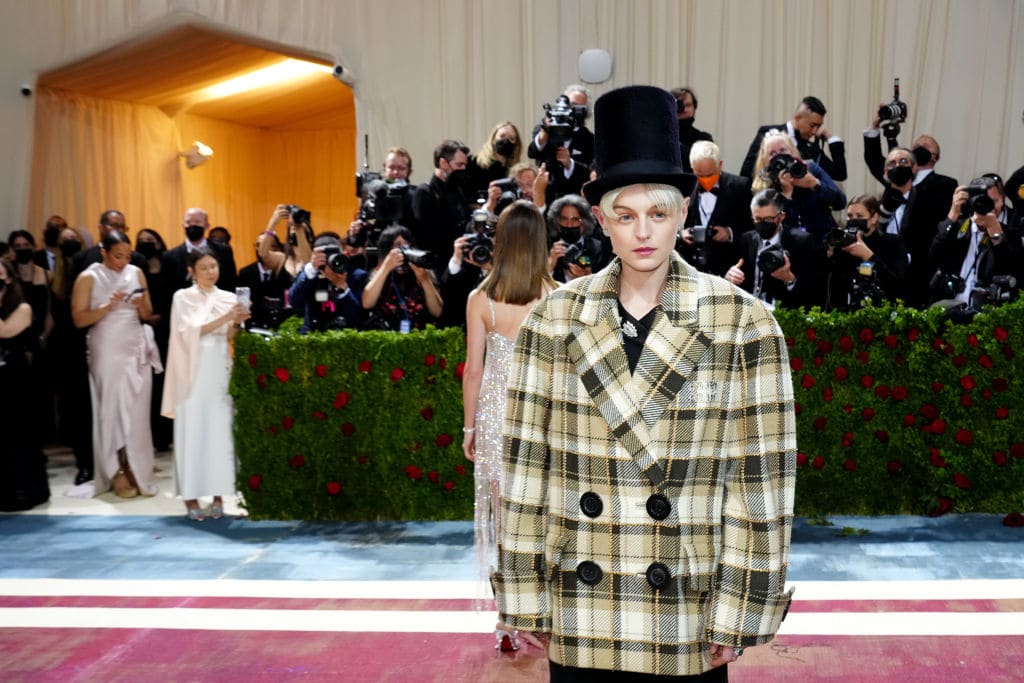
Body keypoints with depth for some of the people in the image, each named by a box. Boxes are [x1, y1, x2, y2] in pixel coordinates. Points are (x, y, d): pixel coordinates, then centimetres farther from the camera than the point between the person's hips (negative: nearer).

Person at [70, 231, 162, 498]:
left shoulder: (137, 274, 7)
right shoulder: (89, 278, -3)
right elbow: (79, 319, -8)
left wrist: (141, 305, -9)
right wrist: (107, 307, -19)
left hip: (136, 349, 3)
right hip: (107, 351, -3)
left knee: (137, 412, 2)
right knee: (111, 410, 0)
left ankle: (138, 472, 9)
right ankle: (117, 474, 9)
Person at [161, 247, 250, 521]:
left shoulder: (229, 298, 10)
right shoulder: (183, 297, 2)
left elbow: (230, 338, 5)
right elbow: (192, 331, -10)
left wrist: (236, 323, -16)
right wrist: (225, 318, -20)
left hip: (220, 372, 3)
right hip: (194, 372, -3)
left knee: (220, 431, 2)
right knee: (193, 432, -3)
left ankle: (218, 495, 8)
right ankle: (191, 497, 1)